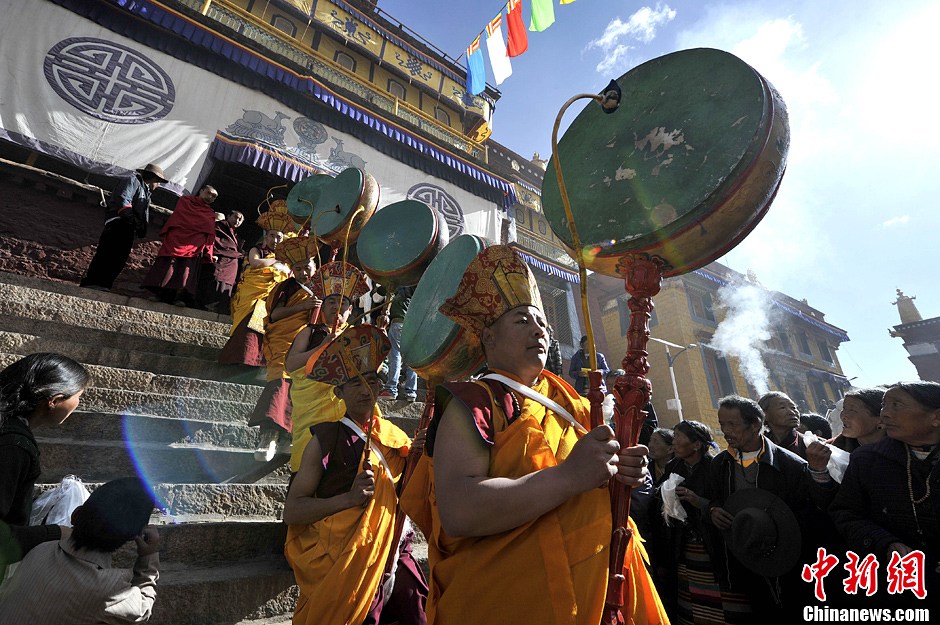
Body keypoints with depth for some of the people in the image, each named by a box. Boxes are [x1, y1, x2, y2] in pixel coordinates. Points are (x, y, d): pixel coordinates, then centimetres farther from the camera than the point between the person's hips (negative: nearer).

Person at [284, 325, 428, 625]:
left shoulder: (394, 437, 2)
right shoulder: (325, 440, -8)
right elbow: (291, 512, -10)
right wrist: (349, 498, -23)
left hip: (395, 559, 4)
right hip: (342, 568, -3)